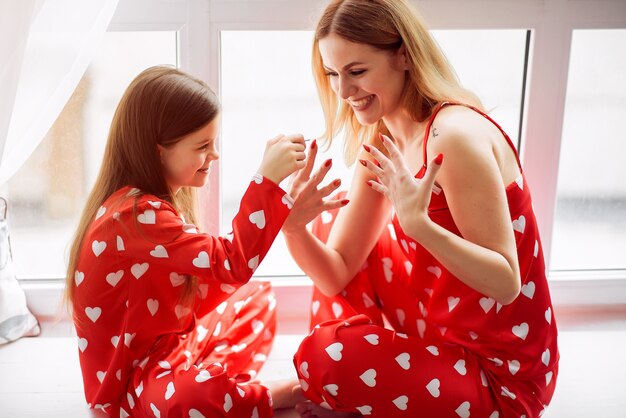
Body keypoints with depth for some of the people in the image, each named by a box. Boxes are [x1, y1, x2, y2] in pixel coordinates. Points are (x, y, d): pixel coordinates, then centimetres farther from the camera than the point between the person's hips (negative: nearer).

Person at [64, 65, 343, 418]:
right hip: (130, 388, -10)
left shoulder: (150, 202, 5)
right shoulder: (137, 215, -28)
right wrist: (268, 177, -34)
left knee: (258, 297, 18)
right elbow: (232, 264, -33)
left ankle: (228, 383, -5)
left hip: (173, 348, 10)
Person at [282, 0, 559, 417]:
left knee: (325, 357, -25)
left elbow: (506, 284, -24)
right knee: (331, 226, 12)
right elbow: (338, 273, -1)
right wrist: (294, 227, -20)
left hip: (500, 378, -8)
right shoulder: (381, 141, 2)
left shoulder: (455, 135, -24)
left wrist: (419, 224, -37)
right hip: (439, 338, 9)